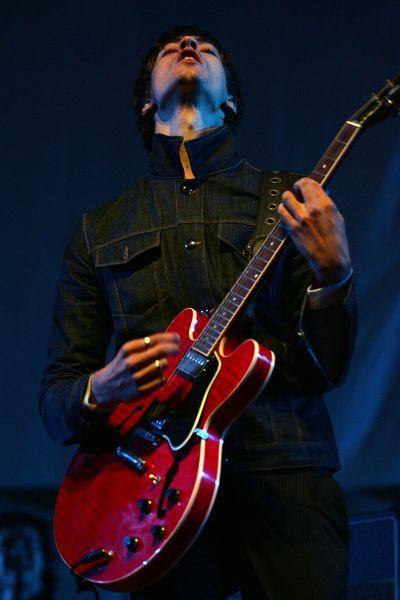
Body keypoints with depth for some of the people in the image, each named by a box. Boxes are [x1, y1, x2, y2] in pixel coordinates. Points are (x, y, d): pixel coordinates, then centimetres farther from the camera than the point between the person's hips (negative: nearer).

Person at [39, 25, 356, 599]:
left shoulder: (287, 200, 10)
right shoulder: (100, 229, 14)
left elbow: (326, 368, 3)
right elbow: (56, 390, 14)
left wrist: (332, 272, -16)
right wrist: (101, 391, -9)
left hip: (283, 475, -1)